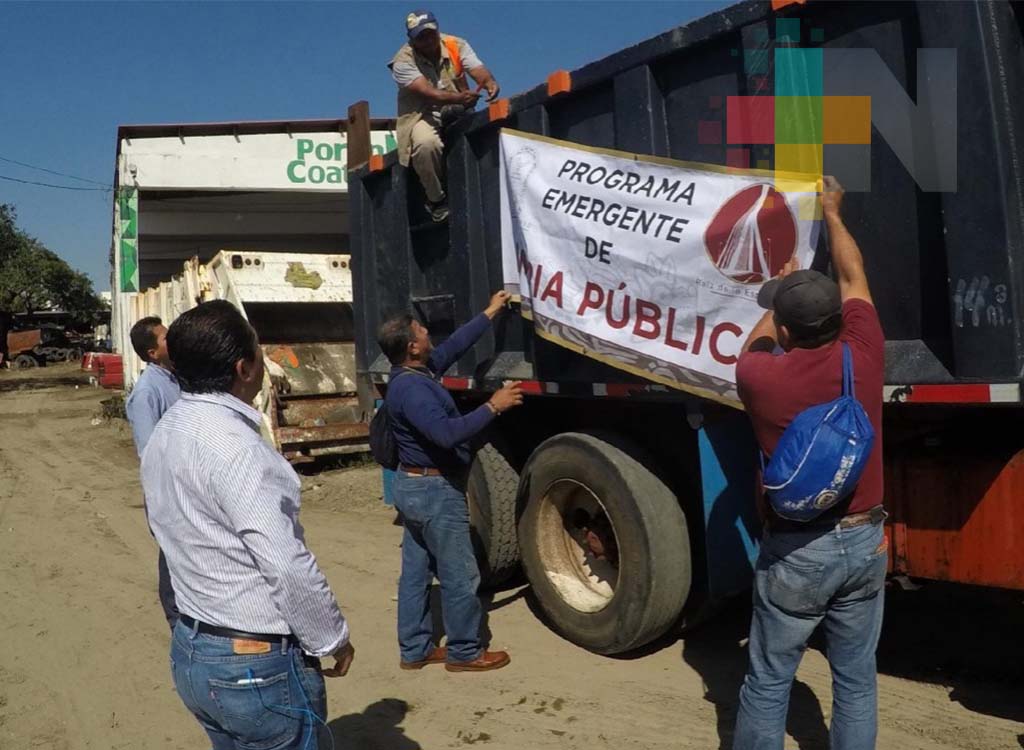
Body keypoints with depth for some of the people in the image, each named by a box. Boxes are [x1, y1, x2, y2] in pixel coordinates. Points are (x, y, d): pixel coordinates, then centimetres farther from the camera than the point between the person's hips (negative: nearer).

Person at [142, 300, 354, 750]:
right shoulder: (231, 444, -24)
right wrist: (332, 639, -12)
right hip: (256, 667, -9)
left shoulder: (166, 433, 5)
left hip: (191, 651, 9)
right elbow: (286, 564, -25)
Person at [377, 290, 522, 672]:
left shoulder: (414, 372, 5)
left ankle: (414, 650, 25)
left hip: (414, 485, 10)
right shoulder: (412, 388, -25)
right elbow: (448, 432, -35)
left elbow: (454, 346, 16)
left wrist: (490, 313, 22)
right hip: (435, 491, -10)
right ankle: (464, 652, 16)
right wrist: (493, 406, -29)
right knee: (459, 575, 3)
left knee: (416, 571, 15)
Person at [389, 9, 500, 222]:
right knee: (427, 143, -37)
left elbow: (479, 71, -15)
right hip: (422, 115, -4)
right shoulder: (403, 61, -12)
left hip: (457, 114, 4)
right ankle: (436, 199, -14)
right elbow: (428, 93, -27)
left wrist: (490, 82, -41)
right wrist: (459, 98, -45)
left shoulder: (457, 46, -1)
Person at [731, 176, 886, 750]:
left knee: (769, 680, 10)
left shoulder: (761, 377, -15)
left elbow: (754, 345, 12)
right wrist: (832, 212, 23)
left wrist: (783, 292, 26)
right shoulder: (864, 358, -10)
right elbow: (853, 276, 8)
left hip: (796, 550, -3)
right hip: (865, 541, 3)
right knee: (857, 677, 17)